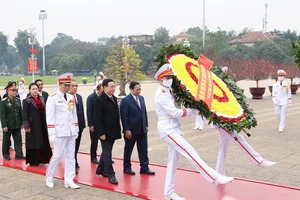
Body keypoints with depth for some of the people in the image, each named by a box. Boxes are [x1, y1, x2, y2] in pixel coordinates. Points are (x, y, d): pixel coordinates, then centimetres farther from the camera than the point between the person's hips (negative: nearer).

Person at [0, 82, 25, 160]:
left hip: (17, 125, 5)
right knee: (6, 140, 9)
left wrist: (21, 123, 8)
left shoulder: (18, 100, 6)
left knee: (18, 140, 4)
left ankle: (19, 154, 8)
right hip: (8, 125, -4)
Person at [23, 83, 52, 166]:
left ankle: (42, 158, 22)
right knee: (33, 143, 3)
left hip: (42, 124, 5)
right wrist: (26, 126, -13)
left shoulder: (41, 99, 9)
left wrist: (45, 123, 9)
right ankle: (33, 161, 14)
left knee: (43, 142, 10)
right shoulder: (27, 101, -7)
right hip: (33, 125, -5)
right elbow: (25, 115, -9)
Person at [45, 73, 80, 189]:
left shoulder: (71, 97, 10)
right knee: (57, 155, 0)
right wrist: (51, 134, -15)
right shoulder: (53, 98, -8)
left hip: (71, 132, 6)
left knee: (70, 156, 6)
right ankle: (49, 177, 20)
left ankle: (69, 181, 13)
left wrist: (76, 130, 13)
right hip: (60, 132, -6)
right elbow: (50, 117, -11)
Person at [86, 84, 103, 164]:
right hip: (94, 124, -4)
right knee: (94, 142, 7)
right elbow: (89, 112, -11)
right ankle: (93, 157, 20)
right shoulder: (91, 97, -10)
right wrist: (90, 125, -13)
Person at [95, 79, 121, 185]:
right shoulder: (100, 100, -15)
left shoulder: (114, 98, 10)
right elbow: (98, 118, -17)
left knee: (106, 151, 18)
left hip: (113, 131, 8)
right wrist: (101, 133, -19)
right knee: (107, 153, -1)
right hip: (105, 132, -8)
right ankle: (110, 174, 4)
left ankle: (100, 169, 33)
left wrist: (119, 128, 14)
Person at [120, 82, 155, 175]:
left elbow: (144, 112, 13)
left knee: (143, 149, 6)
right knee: (128, 150, 9)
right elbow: (124, 117, -14)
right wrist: (126, 130, -17)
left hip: (142, 130, 6)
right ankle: (127, 167, 23)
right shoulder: (125, 100, -11)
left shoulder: (141, 98, 9)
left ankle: (144, 167, 14)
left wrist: (146, 125, 9)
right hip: (131, 131, -6)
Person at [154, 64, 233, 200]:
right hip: (168, 129, -10)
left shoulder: (168, 92, 16)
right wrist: (192, 111, -9)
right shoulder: (161, 94, -13)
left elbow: (173, 111, 12)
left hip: (173, 129, 10)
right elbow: (174, 113, -18)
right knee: (190, 153, -14)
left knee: (173, 161, 10)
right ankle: (215, 178, -16)